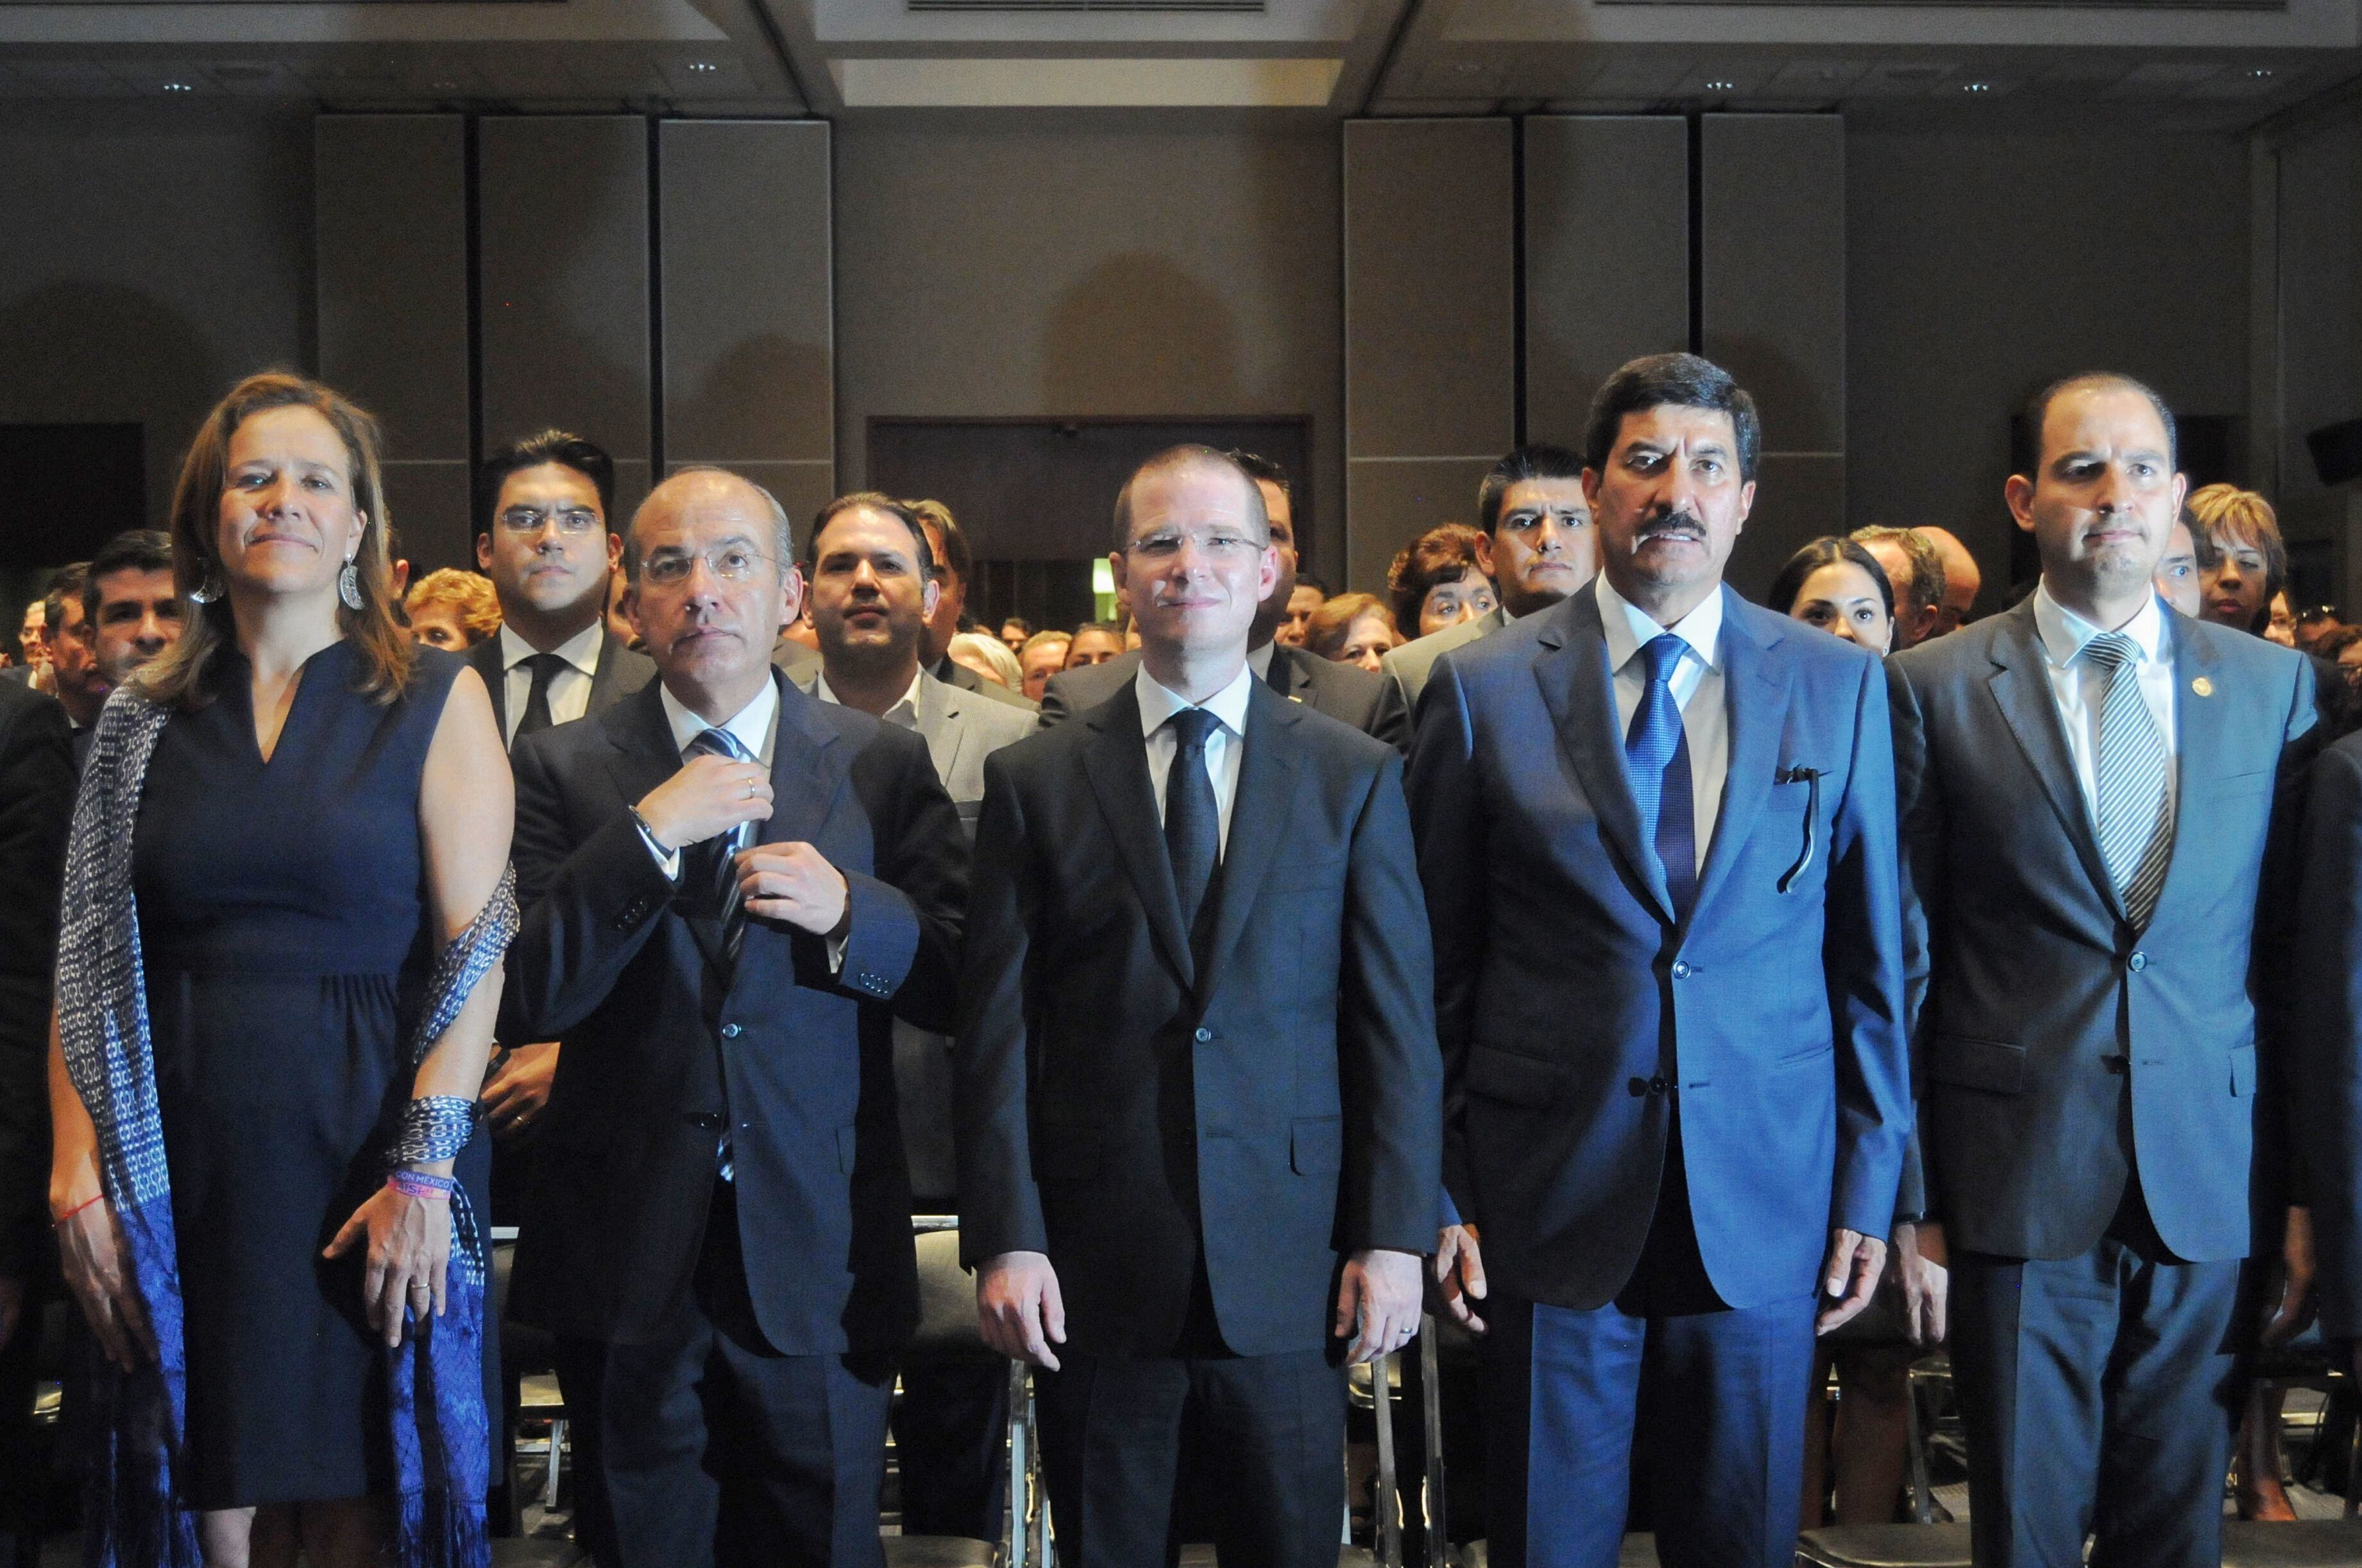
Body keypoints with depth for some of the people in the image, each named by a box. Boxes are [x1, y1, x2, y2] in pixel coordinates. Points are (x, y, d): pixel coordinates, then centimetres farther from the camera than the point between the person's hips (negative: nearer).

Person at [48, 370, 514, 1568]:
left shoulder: (436, 702, 3)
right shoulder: (144, 724, 10)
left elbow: (477, 954, -5)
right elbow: (88, 964, 7)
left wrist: (425, 1174, -14)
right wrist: (76, 1171, -4)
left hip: (363, 1152, -2)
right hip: (183, 1169, 2)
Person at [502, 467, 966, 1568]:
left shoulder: (882, 764, 3)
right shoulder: (564, 768, 1)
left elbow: (959, 989, 0)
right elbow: (522, 1004, -9)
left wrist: (849, 911, -17)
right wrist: (648, 837, -17)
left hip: (819, 1256, 0)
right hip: (627, 1259, 0)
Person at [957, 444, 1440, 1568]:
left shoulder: (1355, 777, 6)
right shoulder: (1035, 781, 4)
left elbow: (1397, 1021, 3)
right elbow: (997, 1031, 1)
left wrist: (1394, 1234, -3)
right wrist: (1005, 1239, -6)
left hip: (1291, 1265, 0)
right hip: (1094, 1269, 0)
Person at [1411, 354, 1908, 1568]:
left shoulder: (1839, 689, 4)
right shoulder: (1484, 690, 0)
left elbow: (1872, 960, 7)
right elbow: (1433, 968, 2)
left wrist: (1872, 1187, 4)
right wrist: (1436, 1196, -1)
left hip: (1766, 1202, 1)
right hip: (1548, 1205, -1)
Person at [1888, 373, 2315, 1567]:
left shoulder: (2274, 686, 6)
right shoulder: (1937, 688, 0)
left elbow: (2297, 949, 7)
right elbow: (1904, 957, 1)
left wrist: (2297, 1185, 5)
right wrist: (1906, 1190, -2)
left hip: (2210, 1187, 2)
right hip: (2019, 1184, -2)